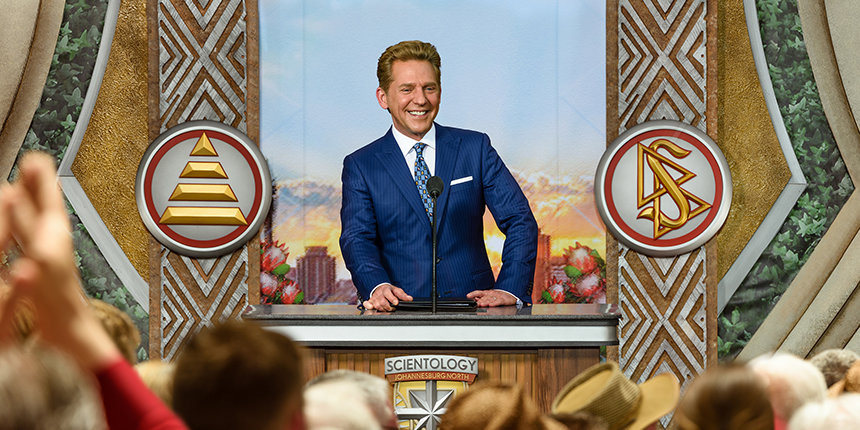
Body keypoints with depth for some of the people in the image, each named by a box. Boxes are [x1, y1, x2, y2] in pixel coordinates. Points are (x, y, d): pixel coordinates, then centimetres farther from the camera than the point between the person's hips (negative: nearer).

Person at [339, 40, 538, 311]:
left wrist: (510, 289, -11)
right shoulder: (360, 166, 9)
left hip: (472, 308, 0)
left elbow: (519, 220, 6)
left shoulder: (475, 148, 11)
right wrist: (377, 286, -25)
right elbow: (357, 238, -3)